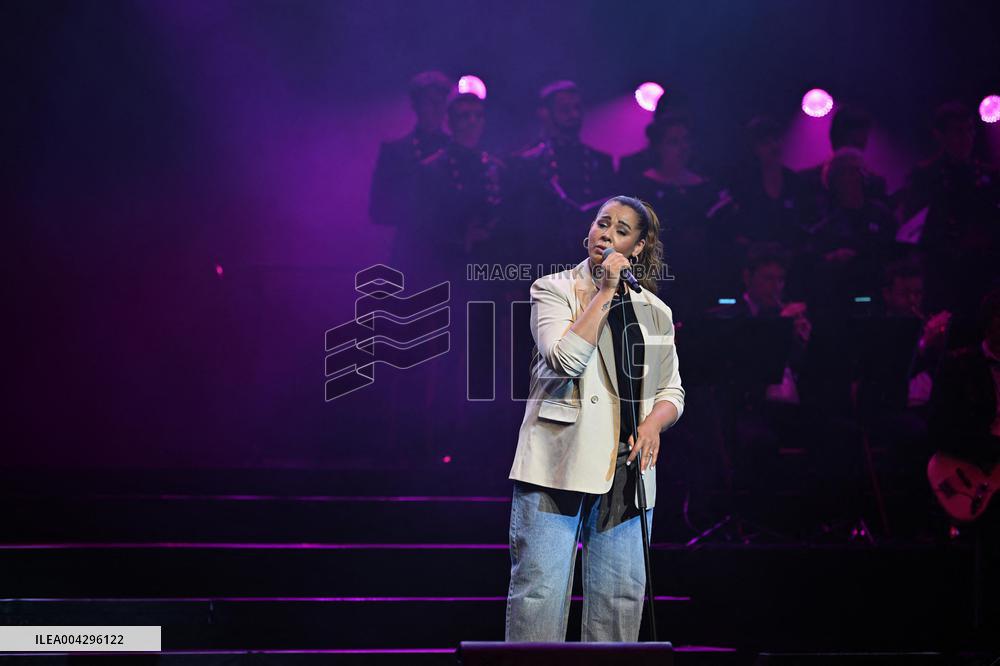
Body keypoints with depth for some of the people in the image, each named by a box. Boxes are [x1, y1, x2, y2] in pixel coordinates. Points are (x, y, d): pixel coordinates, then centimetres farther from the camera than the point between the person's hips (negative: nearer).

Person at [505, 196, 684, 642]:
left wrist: (653, 424, -5)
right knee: (540, 590, -8)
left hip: (626, 467, 4)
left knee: (620, 596, 5)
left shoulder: (654, 311, 15)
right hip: (558, 465, -4)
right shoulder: (553, 290, 3)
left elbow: (672, 391, 17)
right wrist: (605, 292, -10)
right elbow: (566, 359, -14)